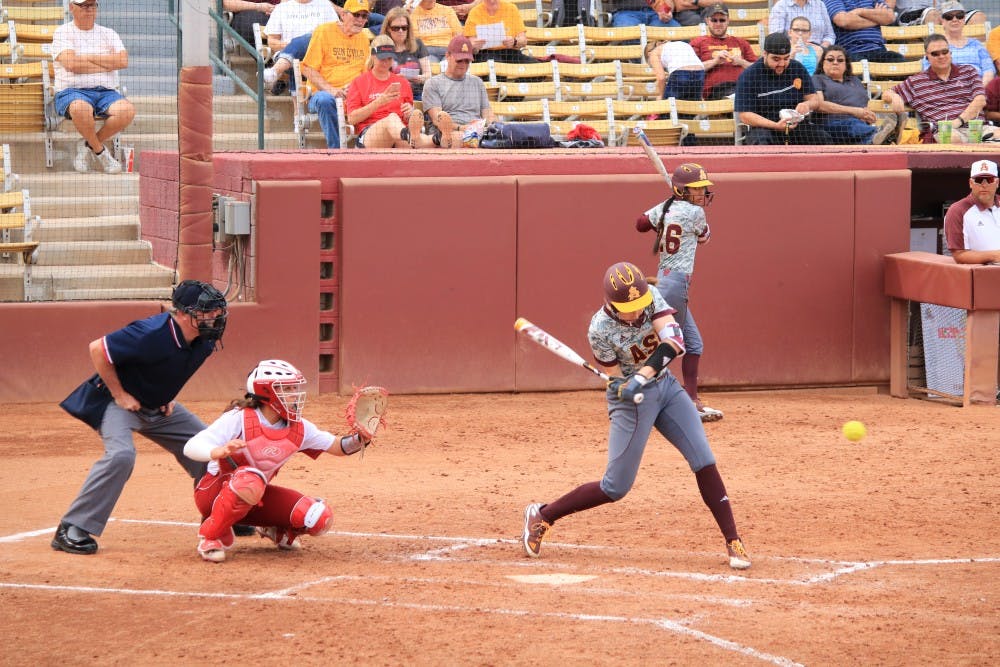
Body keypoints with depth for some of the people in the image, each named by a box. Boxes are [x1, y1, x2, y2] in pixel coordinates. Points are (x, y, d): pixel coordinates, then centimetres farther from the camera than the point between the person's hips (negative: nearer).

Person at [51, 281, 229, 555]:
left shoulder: (203, 342, -9)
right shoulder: (150, 335, -33)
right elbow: (97, 349, -26)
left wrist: (168, 396, 5)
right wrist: (119, 395, -21)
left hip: (159, 407, 8)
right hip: (119, 403, -8)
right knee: (121, 454, -31)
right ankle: (71, 530, -25)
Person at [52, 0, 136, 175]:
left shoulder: (108, 34, 18)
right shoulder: (62, 33, 6)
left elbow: (123, 61, 0)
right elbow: (71, 64, -12)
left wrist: (88, 58, -4)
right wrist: (108, 64, -3)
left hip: (105, 91, 4)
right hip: (72, 91, -4)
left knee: (127, 110, -29)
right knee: (81, 108, -41)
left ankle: (88, 146, -4)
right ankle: (100, 151, -10)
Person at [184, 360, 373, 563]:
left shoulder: (299, 428, -3)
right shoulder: (239, 419, -22)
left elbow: (336, 446, 6)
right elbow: (191, 448, -31)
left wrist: (361, 439, -17)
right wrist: (219, 452, -53)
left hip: (255, 499, 6)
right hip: (213, 493, -6)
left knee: (319, 518, -13)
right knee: (250, 480, -42)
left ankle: (276, 530, 18)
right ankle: (210, 536, -23)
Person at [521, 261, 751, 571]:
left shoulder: (652, 297, -13)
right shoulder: (600, 330, -22)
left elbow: (674, 340, -25)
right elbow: (615, 378, -13)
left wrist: (642, 376, -37)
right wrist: (625, 387, -37)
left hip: (665, 385, 4)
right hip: (632, 398, -4)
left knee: (704, 461, -5)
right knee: (615, 487, -3)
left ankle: (733, 543, 0)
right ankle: (541, 516, 14)